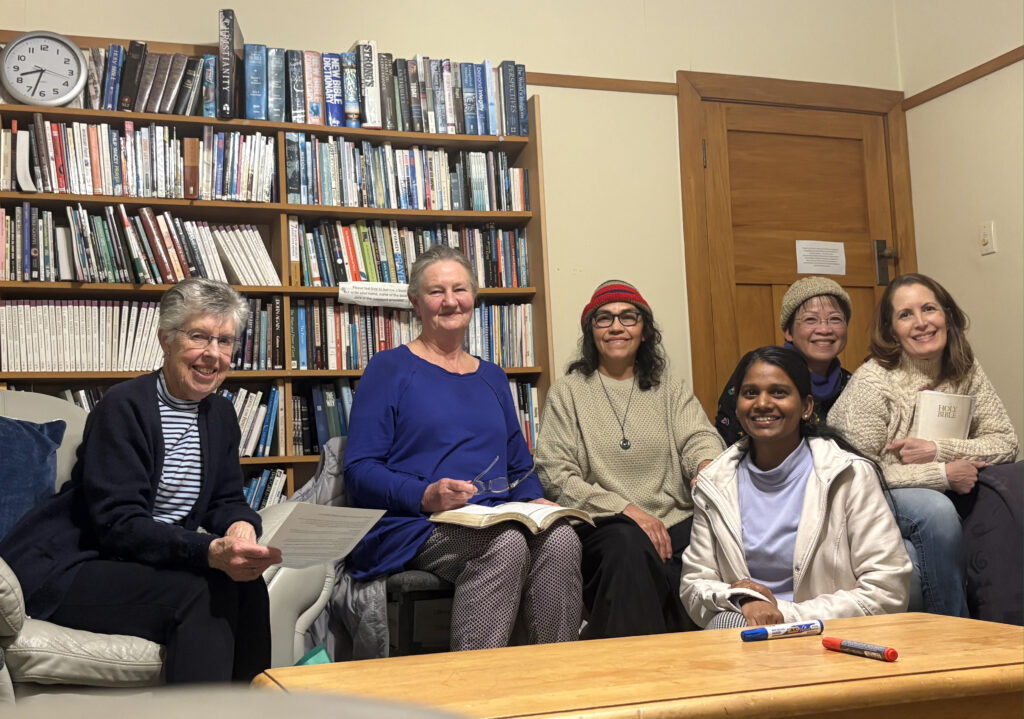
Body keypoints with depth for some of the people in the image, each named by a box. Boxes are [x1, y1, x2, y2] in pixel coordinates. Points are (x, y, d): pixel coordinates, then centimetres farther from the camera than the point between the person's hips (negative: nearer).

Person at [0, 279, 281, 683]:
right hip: (66, 571, -6)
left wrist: (241, 526, -16)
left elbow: (226, 501, 10)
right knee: (206, 593, -29)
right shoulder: (123, 407, -14)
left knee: (246, 584, -22)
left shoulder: (220, 415, 9)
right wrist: (211, 551, -37)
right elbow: (118, 524, -22)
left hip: (152, 563, 6)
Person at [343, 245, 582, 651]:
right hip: (416, 526, -5)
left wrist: (536, 500, 2)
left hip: (496, 520, 5)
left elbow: (519, 465, 25)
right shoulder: (389, 369, 5)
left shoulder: (492, 377, 23)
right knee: (507, 543, -35)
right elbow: (359, 471, -4)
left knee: (561, 539, -28)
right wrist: (425, 496, -20)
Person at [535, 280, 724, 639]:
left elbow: (699, 438, 3)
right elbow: (555, 478, 0)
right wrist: (626, 509, -12)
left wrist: (708, 467, -24)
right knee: (628, 543, -37)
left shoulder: (670, 387, 20)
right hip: (603, 527, -2)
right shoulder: (568, 391, 10)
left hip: (674, 524, 3)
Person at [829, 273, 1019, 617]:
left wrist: (936, 450, -20)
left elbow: (1006, 443, -4)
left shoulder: (965, 371, -1)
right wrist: (943, 474, -23)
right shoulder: (872, 381, -19)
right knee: (935, 509, -33)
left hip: (934, 494, 5)